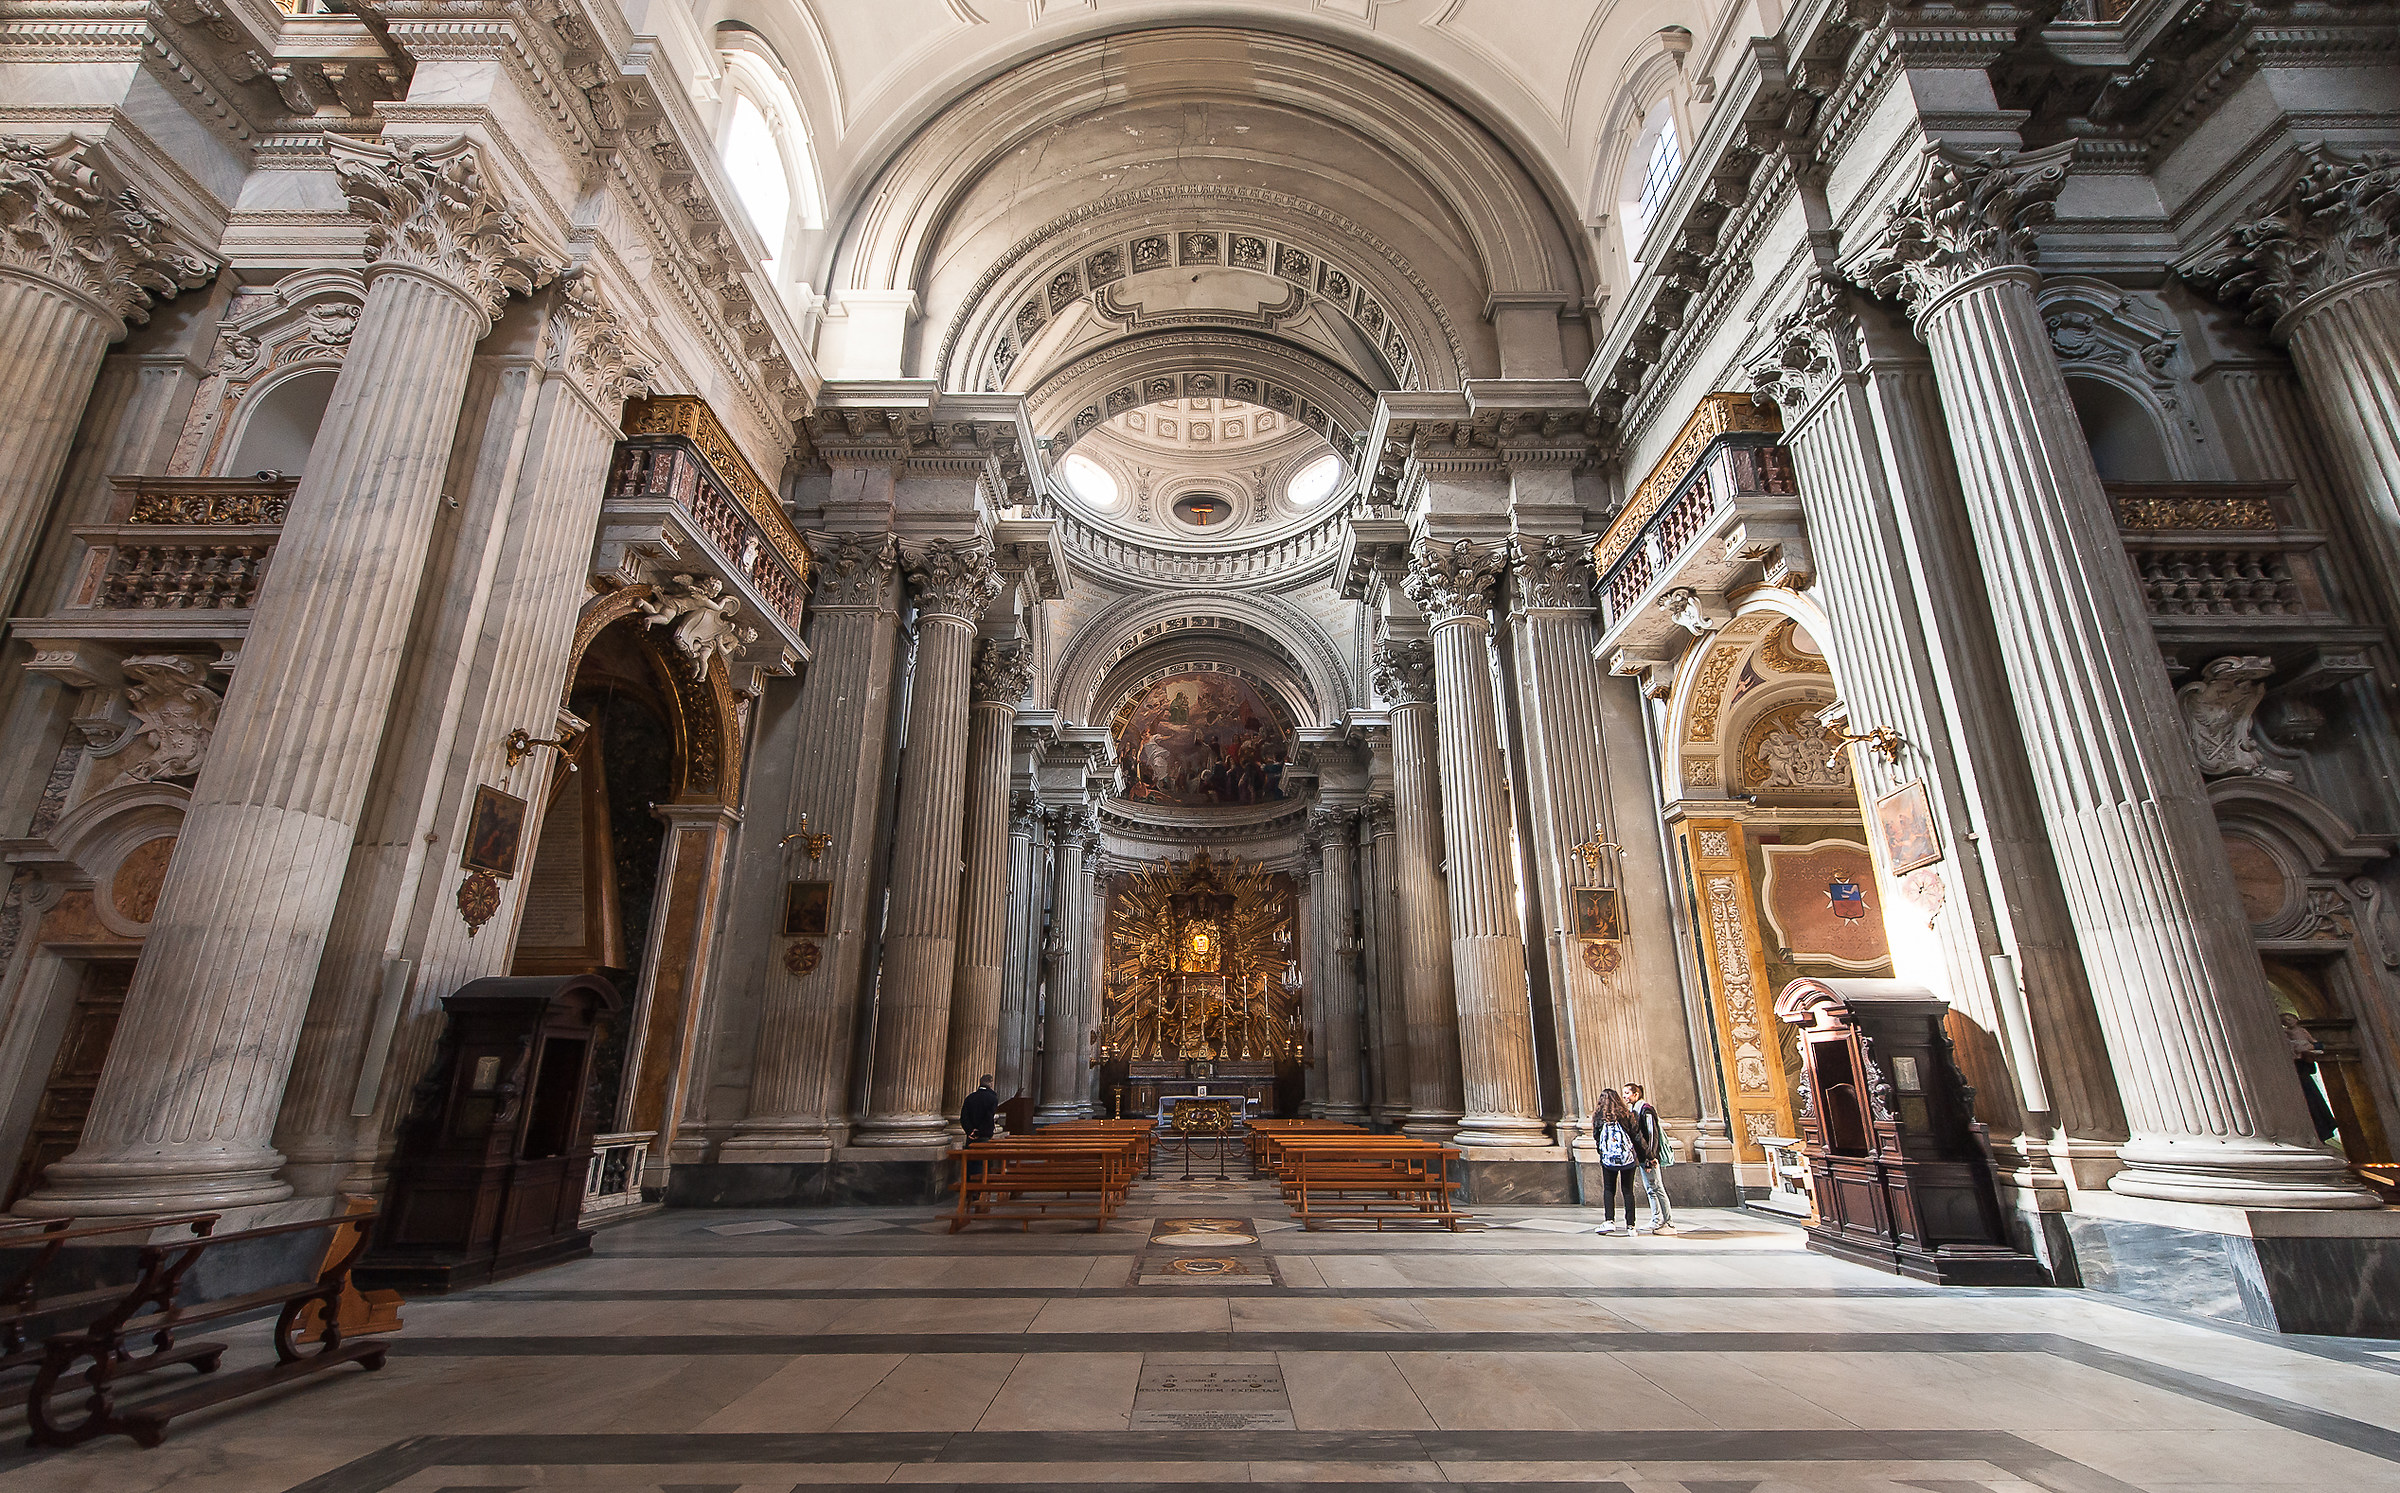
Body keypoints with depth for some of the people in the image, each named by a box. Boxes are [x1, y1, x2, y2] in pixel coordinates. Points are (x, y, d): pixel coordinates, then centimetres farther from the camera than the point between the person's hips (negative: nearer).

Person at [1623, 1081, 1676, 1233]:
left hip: (1650, 1157, -10)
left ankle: (1669, 1224, -1)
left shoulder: (1646, 1110, -14)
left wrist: (1651, 1157, -21)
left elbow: (1653, 1135, -18)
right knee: (1649, 1189, 13)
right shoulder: (1633, 1110, 14)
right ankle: (1657, 1221, 19)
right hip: (1642, 1157, 10)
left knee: (1657, 1188, -6)